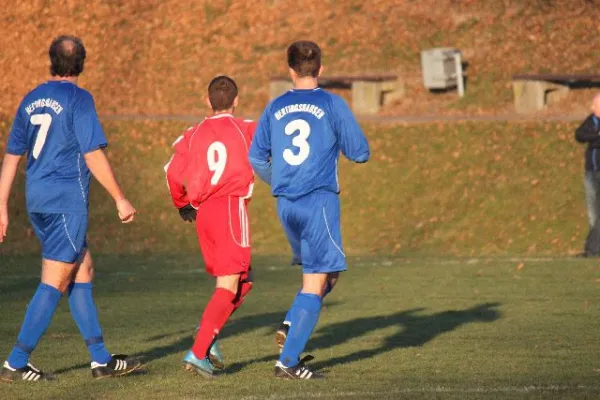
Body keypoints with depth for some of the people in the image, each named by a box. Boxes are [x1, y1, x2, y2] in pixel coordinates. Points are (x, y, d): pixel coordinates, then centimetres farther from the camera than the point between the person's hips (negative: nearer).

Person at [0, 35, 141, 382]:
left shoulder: (31, 100, 12)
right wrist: (121, 199, -7)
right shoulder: (78, 99, -9)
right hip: (66, 200, -8)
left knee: (83, 272, 14)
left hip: (37, 201, 8)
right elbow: (93, 156, -14)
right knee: (55, 283, -4)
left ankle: (101, 359, 16)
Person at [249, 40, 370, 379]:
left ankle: (291, 327, 0)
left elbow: (256, 157, 12)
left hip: (286, 204, 5)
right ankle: (289, 361, -10)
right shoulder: (332, 104, -2)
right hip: (320, 199, -5)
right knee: (317, 282, -3)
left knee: (321, 273, 22)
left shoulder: (276, 108, 9)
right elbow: (361, 153, -2)